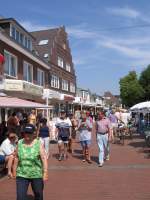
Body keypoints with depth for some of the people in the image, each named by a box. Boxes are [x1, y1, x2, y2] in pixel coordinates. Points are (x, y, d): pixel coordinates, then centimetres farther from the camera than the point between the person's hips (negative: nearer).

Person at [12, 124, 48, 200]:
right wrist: (14, 170, 12)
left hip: (36, 175, -2)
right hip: (21, 175, 2)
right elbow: (16, 158, 9)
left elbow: (44, 158, -12)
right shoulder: (20, 143, -1)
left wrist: (45, 173, -16)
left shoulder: (39, 144, -11)